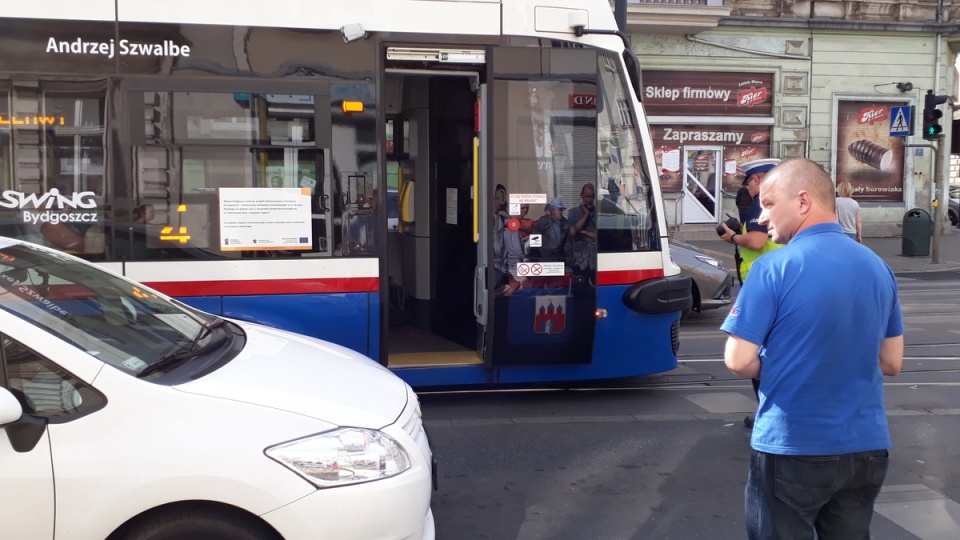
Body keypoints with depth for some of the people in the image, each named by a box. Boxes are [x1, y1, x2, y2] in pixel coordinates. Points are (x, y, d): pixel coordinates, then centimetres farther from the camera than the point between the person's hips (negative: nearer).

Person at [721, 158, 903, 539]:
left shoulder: (774, 268, -15)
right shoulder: (879, 268, 4)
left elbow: (739, 362, -14)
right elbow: (891, 362, 11)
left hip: (793, 450, -5)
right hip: (867, 450, 5)